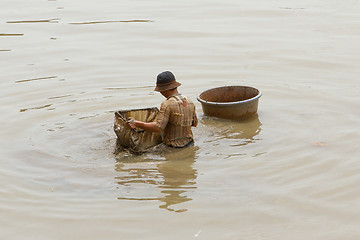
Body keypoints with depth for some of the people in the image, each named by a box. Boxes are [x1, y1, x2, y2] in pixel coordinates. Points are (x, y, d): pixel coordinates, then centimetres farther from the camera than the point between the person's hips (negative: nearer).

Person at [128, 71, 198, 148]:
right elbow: (195, 123, 15)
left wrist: (136, 124, -18)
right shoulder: (190, 102, 3)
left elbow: (158, 128, -26)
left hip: (173, 147, -7)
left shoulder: (167, 105, -19)